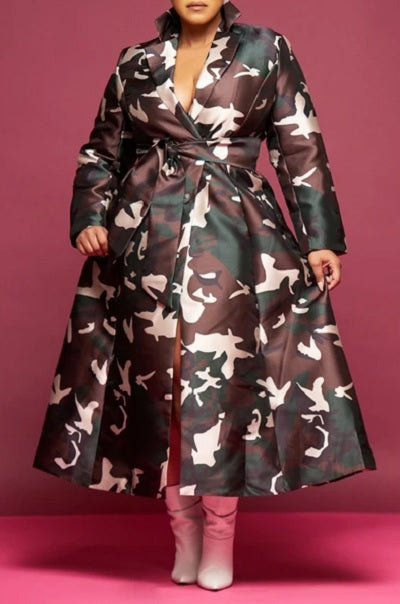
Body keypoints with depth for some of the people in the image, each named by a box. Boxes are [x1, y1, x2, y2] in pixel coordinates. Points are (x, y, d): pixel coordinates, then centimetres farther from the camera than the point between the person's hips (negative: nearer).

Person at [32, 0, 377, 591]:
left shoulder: (268, 51, 6)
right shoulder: (135, 63, 11)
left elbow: (302, 150, 3)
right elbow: (101, 153, 17)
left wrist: (322, 239, -2)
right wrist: (88, 220, 1)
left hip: (233, 242, -2)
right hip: (146, 241, 2)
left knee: (221, 378, -5)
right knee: (154, 377, 2)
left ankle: (220, 533, 10)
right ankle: (183, 530, 17)